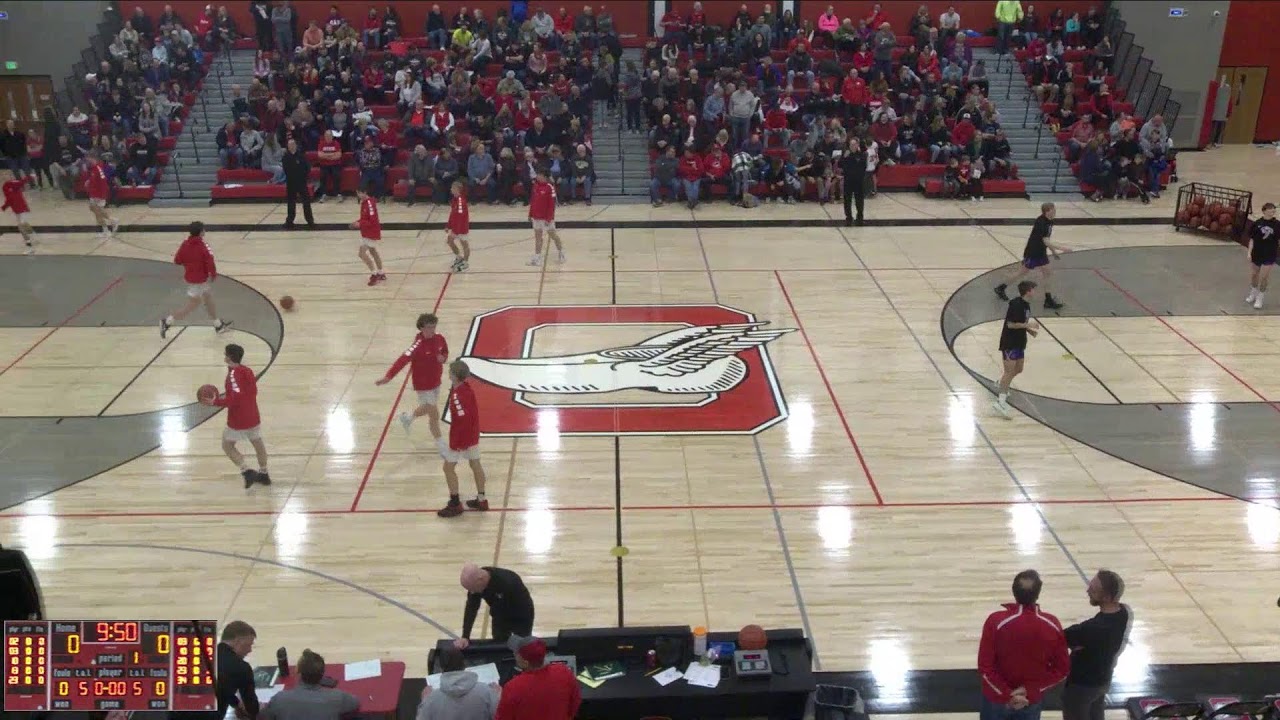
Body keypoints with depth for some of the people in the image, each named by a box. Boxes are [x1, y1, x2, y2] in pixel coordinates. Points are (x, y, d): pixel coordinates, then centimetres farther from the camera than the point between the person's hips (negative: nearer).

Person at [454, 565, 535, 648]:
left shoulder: (507, 582, -40)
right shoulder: (474, 581, -22)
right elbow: (471, 608, -19)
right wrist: (465, 637, -28)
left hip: (521, 618, -5)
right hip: (500, 617, 5)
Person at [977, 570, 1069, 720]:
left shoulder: (996, 621, -24)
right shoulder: (1052, 624, -15)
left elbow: (985, 666, -22)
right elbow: (1061, 669, -8)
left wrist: (1006, 694, -13)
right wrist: (1030, 690, -10)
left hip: (997, 697, -2)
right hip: (1032, 700, 2)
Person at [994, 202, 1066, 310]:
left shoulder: (1049, 221, 2)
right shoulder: (1041, 223, -26)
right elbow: (1045, 241, -30)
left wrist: (1053, 251, 16)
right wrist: (1060, 248, -31)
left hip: (1041, 252, 8)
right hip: (1032, 252, -8)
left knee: (1046, 273, 5)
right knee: (1023, 272, 4)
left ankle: (1048, 300, 8)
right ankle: (1000, 288, 20)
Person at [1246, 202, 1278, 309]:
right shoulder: (1257, 224, -5)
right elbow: (1252, 239, 0)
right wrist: (1249, 252, -4)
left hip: (1269, 255, -1)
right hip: (1257, 253, 1)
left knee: (1264, 277, -2)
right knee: (1255, 274, 17)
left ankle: (1259, 299, 14)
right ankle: (1253, 294, 41)